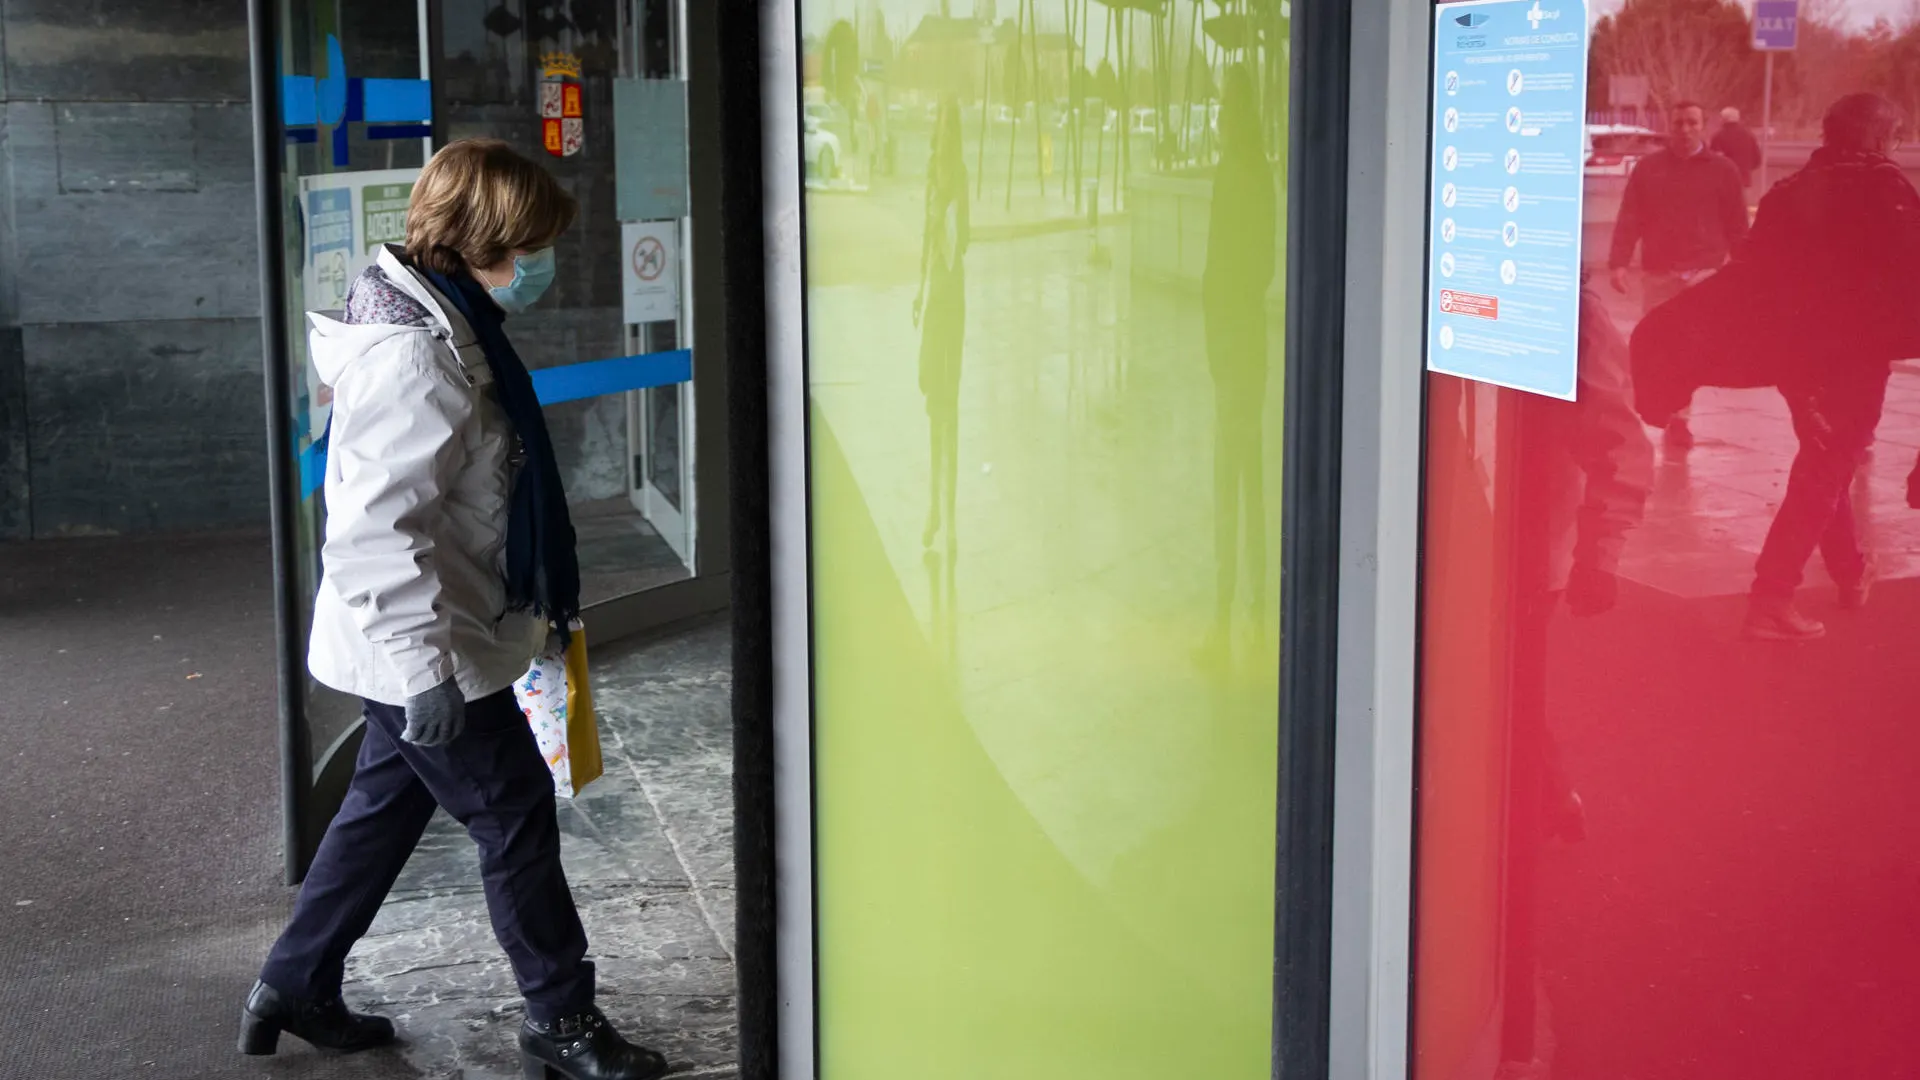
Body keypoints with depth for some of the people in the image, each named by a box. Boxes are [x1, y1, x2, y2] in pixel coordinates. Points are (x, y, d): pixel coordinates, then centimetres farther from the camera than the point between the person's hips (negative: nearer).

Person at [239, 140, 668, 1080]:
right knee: (516, 816, 2)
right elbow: (380, 527, -30)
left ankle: (294, 987, 34)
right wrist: (425, 664, -32)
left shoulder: (441, 325, 8)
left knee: (385, 806, 21)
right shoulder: (416, 358, -25)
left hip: (419, 646, 10)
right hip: (428, 652, -10)